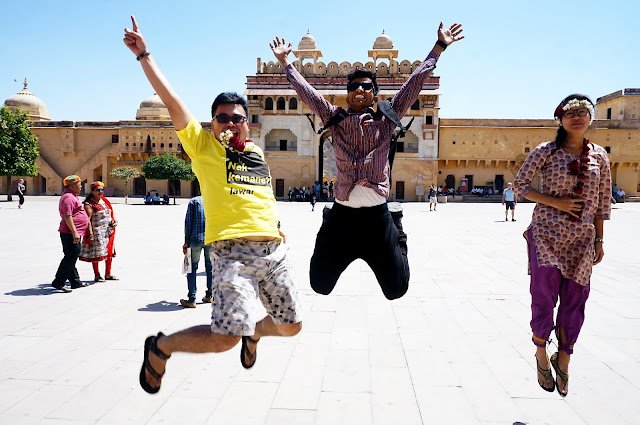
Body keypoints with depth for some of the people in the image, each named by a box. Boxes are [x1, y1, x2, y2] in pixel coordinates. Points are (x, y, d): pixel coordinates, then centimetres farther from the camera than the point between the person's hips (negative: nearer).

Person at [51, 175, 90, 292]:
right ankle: (58, 282, -6)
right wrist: (74, 232, -27)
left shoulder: (72, 196, 19)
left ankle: (75, 281, 24)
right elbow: (67, 216, -23)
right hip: (70, 233, -11)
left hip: (73, 232, 11)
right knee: (70, 257, -9)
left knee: (72, 257, 16)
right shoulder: (68, 197, -15)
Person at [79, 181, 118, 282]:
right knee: (96, 254, 0)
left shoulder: (105, 200, 13)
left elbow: (111, 212, 24)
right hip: (97, 232, -7)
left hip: (109, 231, 7)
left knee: (110, 253, 12)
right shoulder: (89, 204, -9)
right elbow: (88, 219, -15)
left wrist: (114, 221, 4)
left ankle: (108, 274, 23)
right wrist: (90, 234, -22)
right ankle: (97, 275, 11)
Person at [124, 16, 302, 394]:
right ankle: (160, 346, 11)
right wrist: (144, 55, 2)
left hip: (274, 250, 6)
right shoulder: (203, 145, 3)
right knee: (225, 338, -17)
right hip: (233, 251, -6)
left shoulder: (257, 152, 18)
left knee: (291, 325, 13)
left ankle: (254, 332, 47)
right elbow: (172, 101, -1)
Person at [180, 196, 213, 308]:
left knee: (192, 268, 4)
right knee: (210, 267, 17)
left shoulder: (193, 201, 10)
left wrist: (186, 242, 4)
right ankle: (209, 295, 25)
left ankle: (191, 300, 0)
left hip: (196, 238, -2)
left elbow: (188, 222, 2)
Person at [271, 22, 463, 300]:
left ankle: (398, 238, 39)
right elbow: (306, 92, 11)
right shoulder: (335, 119, 7)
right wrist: (284, 61, 13)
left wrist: (439, 46, 8)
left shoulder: (386, 120, 6)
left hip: (377, 216, -1)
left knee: (396, 288, 7)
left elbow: (414, 83, 7)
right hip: (341, 214, 1)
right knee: (320, 284, 9)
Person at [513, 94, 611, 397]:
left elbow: (602, 201, 11)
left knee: (574, 301, 7)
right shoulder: (547, 151, -3)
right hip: (546, 235, -3)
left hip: (581, 240, 3)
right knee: (545, 295, 0)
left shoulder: (599, 156, 7)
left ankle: (563, 361, 27)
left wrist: (599, 240, 9)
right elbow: (520, 185, -3)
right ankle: (541, 355, 24)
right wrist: (556, 202, -13)